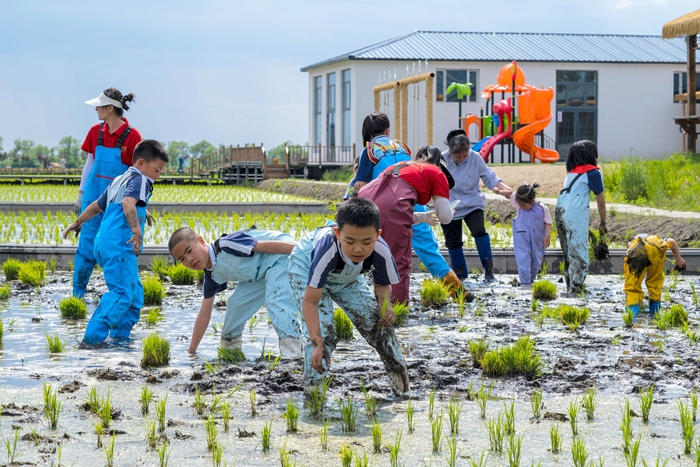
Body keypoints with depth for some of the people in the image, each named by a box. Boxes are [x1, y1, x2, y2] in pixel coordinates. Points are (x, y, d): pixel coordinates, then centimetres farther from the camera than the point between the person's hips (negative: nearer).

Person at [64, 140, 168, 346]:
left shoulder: (119, 181, 26)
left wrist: (78, 222, 52)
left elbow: (97, 205, 38)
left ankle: (121, 334, 15)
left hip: (104, 243, 10)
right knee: (122, 293, -18)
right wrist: (136, 230, -35)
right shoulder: (139, 179, -2)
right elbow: (128, 202, -23)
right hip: (119, 244, -10)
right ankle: (92, 337, -25)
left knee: (135, 293, 15)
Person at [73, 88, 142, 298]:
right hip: (94, 195, 3)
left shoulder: (131, 136, -9)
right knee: (87, 244, 1)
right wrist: (80, 195, 12)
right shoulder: (96, 131, 3)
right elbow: (89, 164, 12)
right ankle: (77, 293, 4)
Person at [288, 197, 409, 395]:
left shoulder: (381, 252, -34)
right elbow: (310, 301, -41)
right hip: (306, 270, -4)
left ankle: (398, 372, 23)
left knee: (377, 321, 2)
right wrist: (318, 344, -46)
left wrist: (384, 306, -31)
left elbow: (382, 284, -10)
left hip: (347, 276, 4)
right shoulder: (327, 250, -47)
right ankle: (312, 388, -8)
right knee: (323, 331, -21)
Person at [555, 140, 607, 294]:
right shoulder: (593, 172, 1)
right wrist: (603, 223, 17)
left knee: (569, 254, 13)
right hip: (576, 212, -7)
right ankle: (575, 288, -8)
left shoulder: (572, 172, 21)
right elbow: (600, 202, 5)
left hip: (560, 211, 7)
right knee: (579, 254, -5)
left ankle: (570, 287, 16)